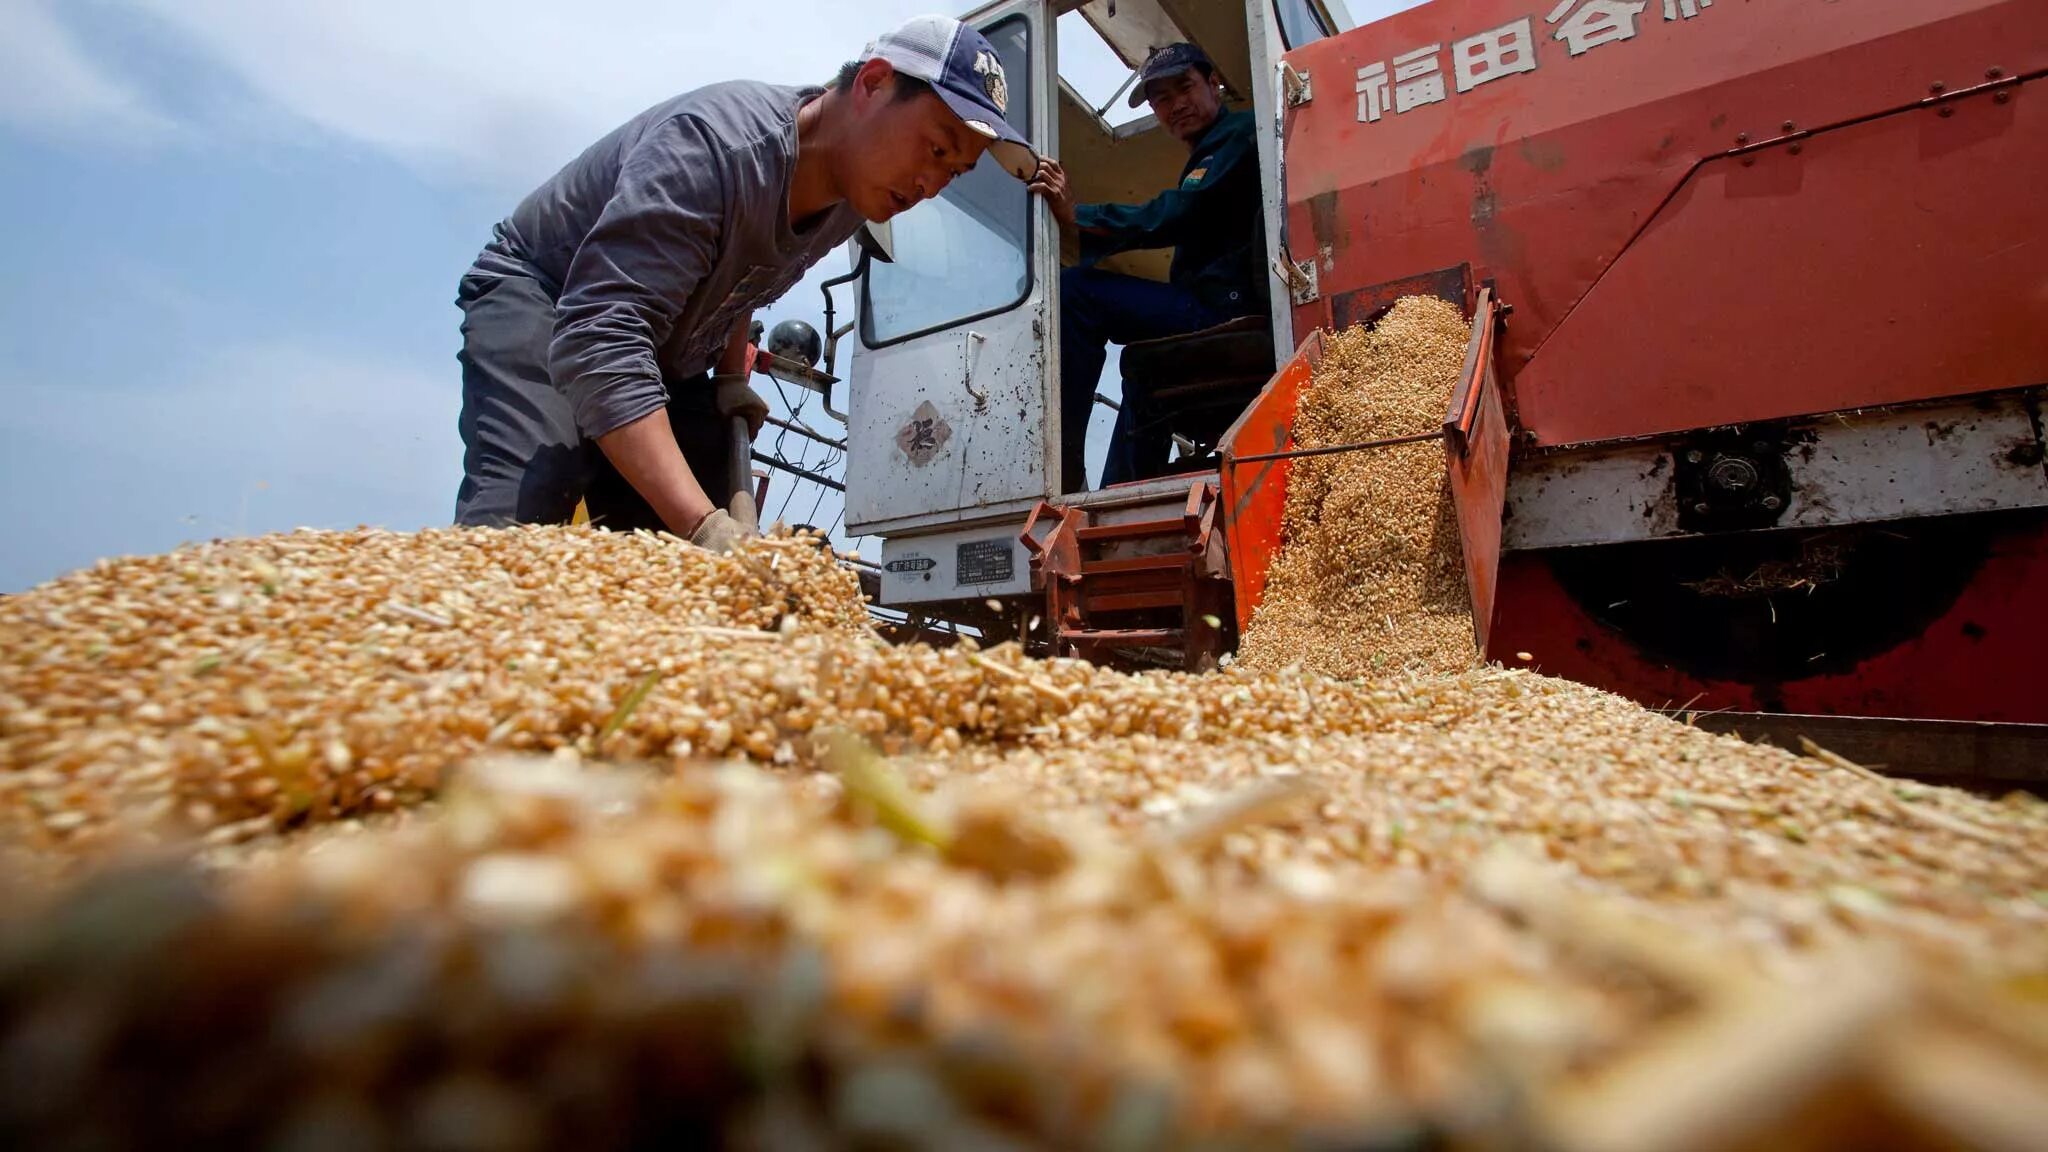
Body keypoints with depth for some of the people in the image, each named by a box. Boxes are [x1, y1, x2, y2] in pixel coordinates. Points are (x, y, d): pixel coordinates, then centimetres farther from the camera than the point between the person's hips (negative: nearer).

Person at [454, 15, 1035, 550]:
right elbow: (597, 340, -42)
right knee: (516, 521, -32)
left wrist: (732, 376, -3)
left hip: (665, 362, 7)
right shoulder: (712, 143, -32)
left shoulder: (854, 195, -7)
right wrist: (703, 525, -52)